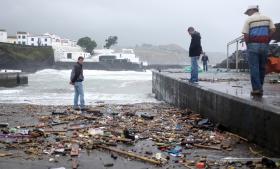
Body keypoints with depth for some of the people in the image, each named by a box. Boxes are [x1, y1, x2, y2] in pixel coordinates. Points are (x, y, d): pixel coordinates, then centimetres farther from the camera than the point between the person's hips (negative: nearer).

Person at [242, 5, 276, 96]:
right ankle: (260, 88, 11)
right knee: (262, 67, 10)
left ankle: (256, 89, -8)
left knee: (254, 67, -3)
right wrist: (267, 41, 8)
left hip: (253, 45, -4)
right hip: (264, 45, 4)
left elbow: (246, 35, -7)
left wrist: (248, 44, 5)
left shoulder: (249, 20, 0)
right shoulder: (267, 18, 12)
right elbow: (273, 30, 2)